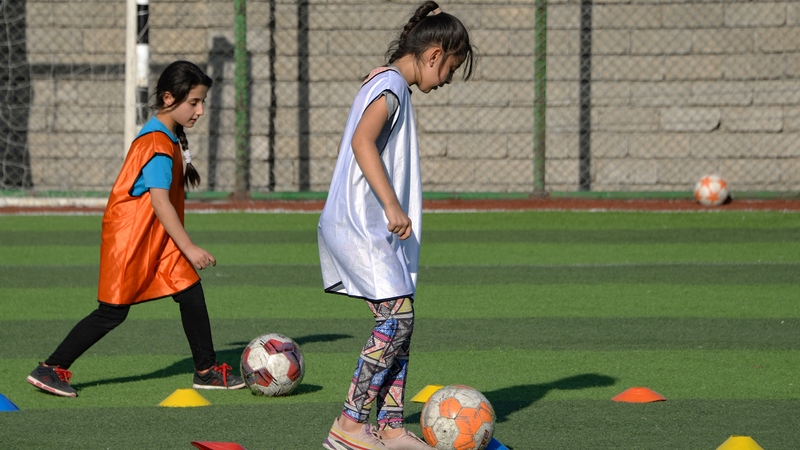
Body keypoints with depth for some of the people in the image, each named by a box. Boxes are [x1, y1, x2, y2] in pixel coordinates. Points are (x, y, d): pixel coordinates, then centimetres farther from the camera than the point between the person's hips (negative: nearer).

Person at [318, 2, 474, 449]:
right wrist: (392, 205, -27)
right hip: (362, 225, -11)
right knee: (397, 315, -15)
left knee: (398, 322, 6)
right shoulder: (392, 85, -11)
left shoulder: (384, 84, 20)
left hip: (374, 229, 11)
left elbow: (350, 145, 27)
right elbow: (362, 141, -25)